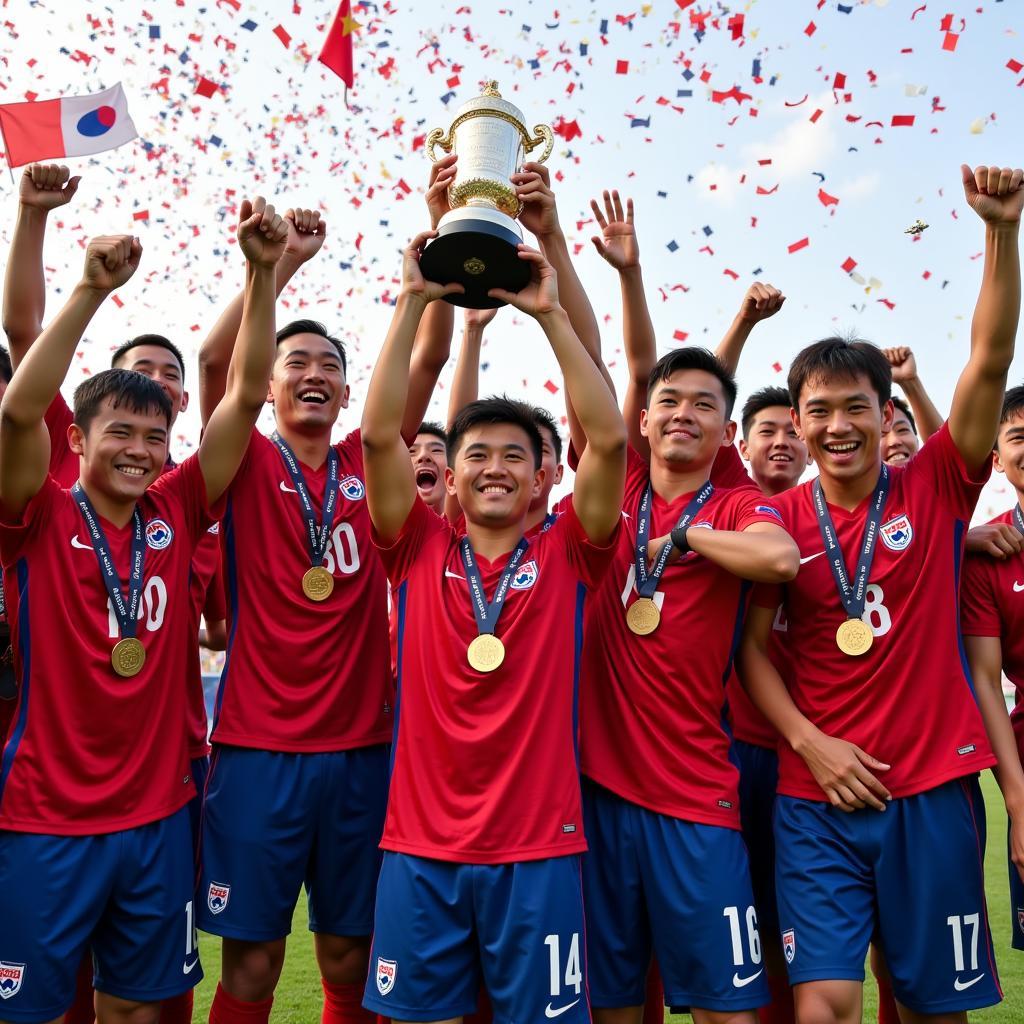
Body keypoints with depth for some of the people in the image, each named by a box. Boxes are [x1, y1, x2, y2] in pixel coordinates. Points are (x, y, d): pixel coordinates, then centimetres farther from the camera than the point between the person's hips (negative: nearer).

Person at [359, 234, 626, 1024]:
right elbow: (379, 434, -7)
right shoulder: (420, 554, 2)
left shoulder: (567, 558, 1)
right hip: (421, 848, 1)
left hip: (539, 848, 0)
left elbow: (610, 439, -10)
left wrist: (549, 312, -10)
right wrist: (415, 302, -8)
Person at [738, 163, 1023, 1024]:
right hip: (817, 797, 0)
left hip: (934, 788, 0)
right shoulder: (779, 520, 0)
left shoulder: (935, 490, -1)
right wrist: (809, 741, -10)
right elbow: (752, 644, 2)